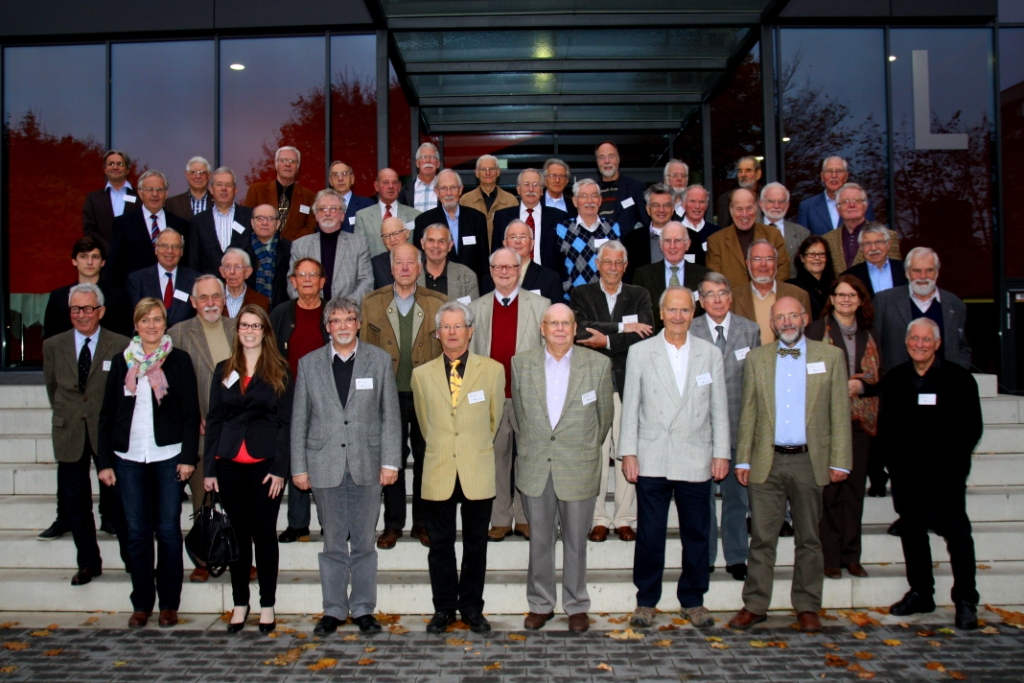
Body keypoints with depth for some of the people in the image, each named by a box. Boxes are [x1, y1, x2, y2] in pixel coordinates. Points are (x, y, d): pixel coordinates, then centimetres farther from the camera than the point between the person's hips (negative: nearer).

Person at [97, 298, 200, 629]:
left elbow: (191, 412, 0)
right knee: (137, 532, 6)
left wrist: (188, 457, -7)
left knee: (168, 530, 3)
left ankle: (169, 604, 14)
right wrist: (104, 462, 4)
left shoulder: (178, 360, 2)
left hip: (168, 457, -2)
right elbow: (107, 414, 10)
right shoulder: (121, 362, 9)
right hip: (129, 458, 2)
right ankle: (141, 604, 17)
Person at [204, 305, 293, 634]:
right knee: (237, 534, 9)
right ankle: (240, 604, 19)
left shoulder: (279, 372, 2)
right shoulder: (223, 371, 10)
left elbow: (285, 422, -1)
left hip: (265, 463, -2)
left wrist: (279, 468, -9)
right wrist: (209, 468, 3)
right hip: (229, 464, 3)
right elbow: (213, 420, 9)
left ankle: (267, 605, 14)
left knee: (265, 534, 3)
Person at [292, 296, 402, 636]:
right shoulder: (309, 364, 6)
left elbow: (390, 415, 3)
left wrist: (390, 462, -3)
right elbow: (299, 420, 6)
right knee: (333, 543, 7)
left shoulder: (380, 360, 4)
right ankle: (333, 610, 19)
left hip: (367, 464, 0)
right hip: (326, 465, 0)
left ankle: (363, 609, 18)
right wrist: (299, 467, 2)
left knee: (364, 541, 7)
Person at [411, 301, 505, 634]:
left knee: (476, 544, 9)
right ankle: (443, 608, 21)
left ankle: (472, 607, 22)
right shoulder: (422, 375, 4)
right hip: (438, 474, 1)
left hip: (478, 473, -1)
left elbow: (494, 420, 11)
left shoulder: (493, 370, 1)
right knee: (440, 545, 7)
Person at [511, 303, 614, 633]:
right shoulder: (521, 363, 2)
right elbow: (519, 412, 12)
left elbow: (605, 414, 8)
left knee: (576, 541, 9)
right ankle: (540, 604, 25)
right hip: (534, 467, 1)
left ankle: (577, 606, 24)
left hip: (579, 468, -1)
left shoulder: (598, 364, -2)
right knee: (539, 540, 10)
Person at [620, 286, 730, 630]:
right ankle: (646, 600, 19)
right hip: (652, 460, -1)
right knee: (649, 534, 5)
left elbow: (719, 409, 7)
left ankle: (693, 601, 24)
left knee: (696, 534, 9)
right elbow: (630, 406, 2)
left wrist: (721, 453, 2)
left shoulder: (711, 354, 7)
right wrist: (628, 452, -2)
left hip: (696, 460, 1)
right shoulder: (640, 352, 3)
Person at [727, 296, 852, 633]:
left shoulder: (830, 356, 5)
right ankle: (755, 606, 12)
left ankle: (807, 608, 20)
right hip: (766, 461, 1)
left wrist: (839, 461, -3)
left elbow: (840, 413, 2)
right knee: (761, 538, 3)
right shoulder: (756, 358, 8)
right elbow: (748, 412, 8)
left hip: (809, 460, -1)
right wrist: (742, 459, 3)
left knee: (808, 539, 9)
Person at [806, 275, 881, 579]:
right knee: (828, 490, -3)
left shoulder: (869, 334, 15)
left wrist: (860, 384, -4)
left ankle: (851, 556, 14)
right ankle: (830, 557, 5)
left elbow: (879, 375, 15)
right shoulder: (817, 330, 2)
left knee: (855, 488, 5)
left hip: (860, 419, 4)